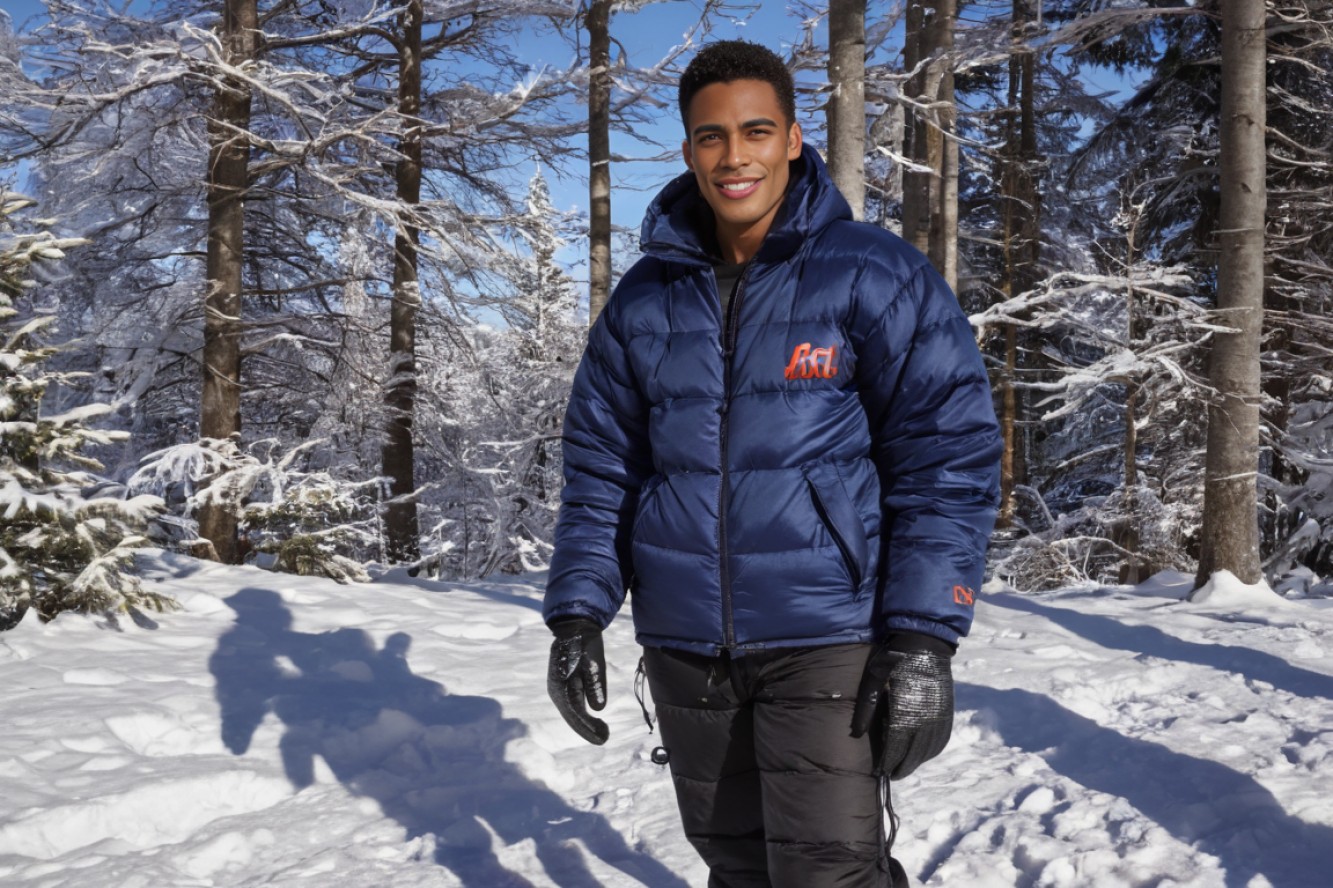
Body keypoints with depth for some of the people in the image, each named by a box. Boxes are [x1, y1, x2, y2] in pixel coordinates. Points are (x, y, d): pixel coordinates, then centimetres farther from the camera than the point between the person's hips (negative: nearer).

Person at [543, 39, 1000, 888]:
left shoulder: (875, 277, -5)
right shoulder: (644, 301, 7)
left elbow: (949, 457, -8)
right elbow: (600, 468, 11)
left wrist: (922, 639, -14)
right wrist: (577, 613, 2)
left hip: (825, 640, -4)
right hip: (686, 650, 4)